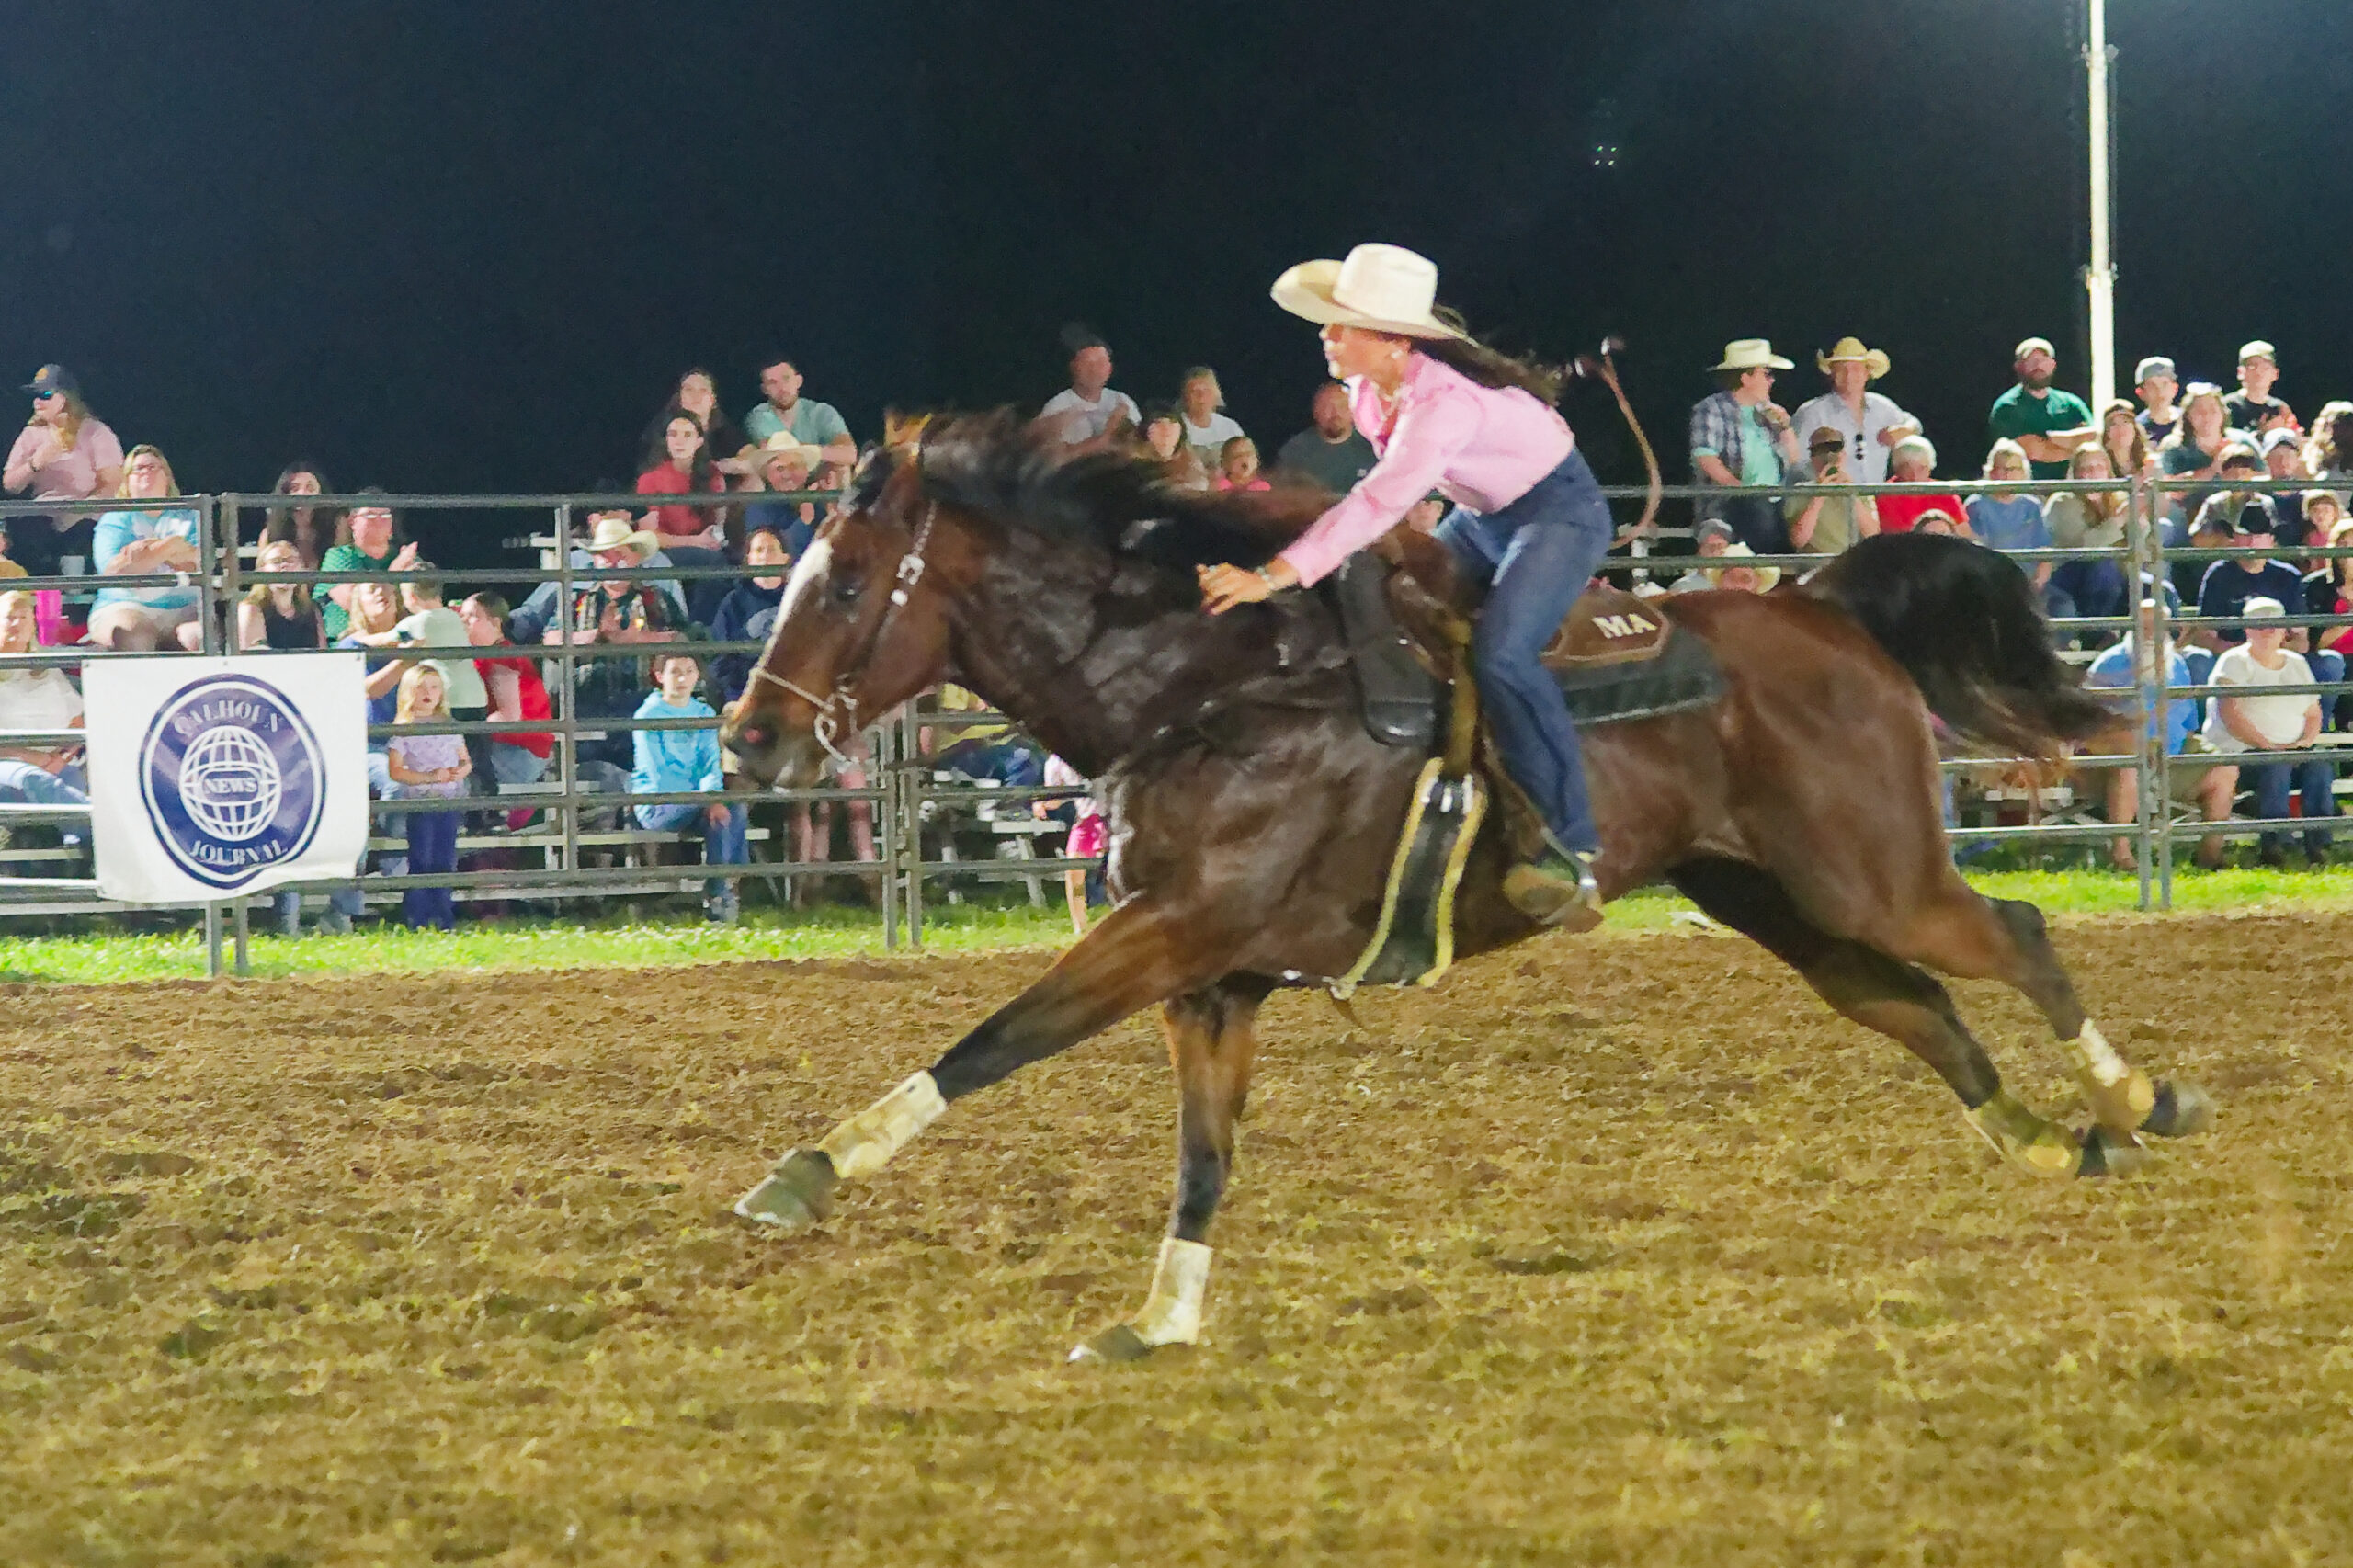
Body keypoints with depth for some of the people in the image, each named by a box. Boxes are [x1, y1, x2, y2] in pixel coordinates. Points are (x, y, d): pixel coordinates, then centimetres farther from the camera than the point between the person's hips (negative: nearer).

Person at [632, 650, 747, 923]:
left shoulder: (704, 714, 14)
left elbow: (712, 762, 6)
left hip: (696, 799, 5)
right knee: (714, 811, -32)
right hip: (655, 806, -5)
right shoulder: (649, 714, -4)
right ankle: (717, 893, -30)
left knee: (734, 809, -27)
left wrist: (713, 794, -19)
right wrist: (704, 799, -22)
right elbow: (656, 772, -12)